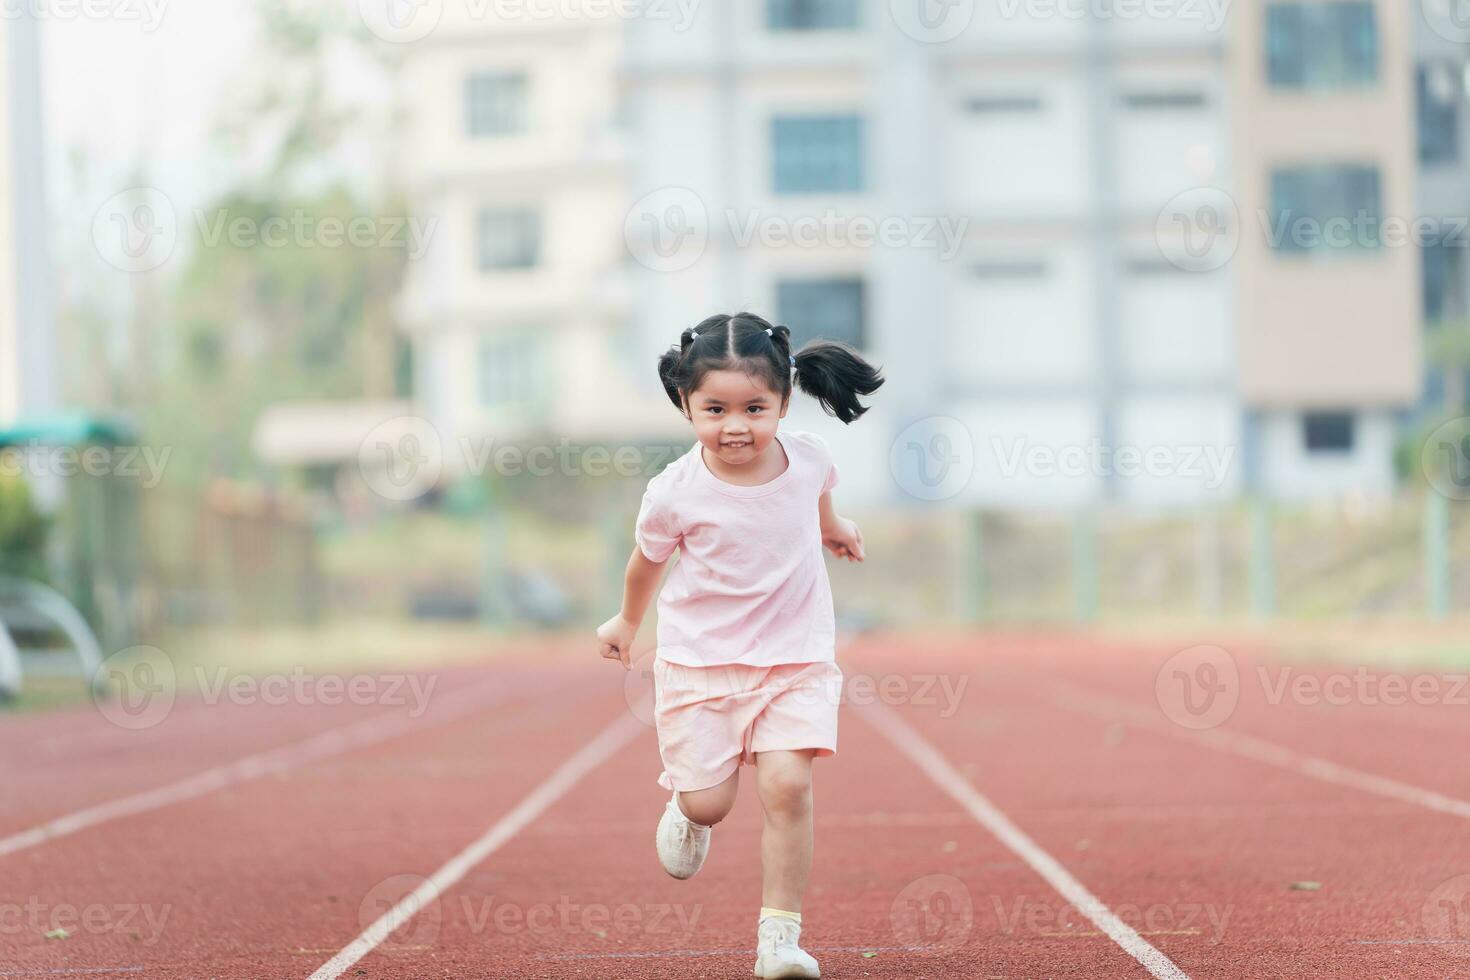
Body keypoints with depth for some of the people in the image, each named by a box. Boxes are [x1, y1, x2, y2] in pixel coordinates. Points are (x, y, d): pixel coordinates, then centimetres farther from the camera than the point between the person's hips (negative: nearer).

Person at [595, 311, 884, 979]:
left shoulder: (807, 457, -11)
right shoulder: (675, 493, -18)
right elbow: (649, 560, 4)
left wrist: (831, 526, 37)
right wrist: (627, 621, 21)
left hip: (795, 658, 1)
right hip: (700, 661, -1)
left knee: (787, 785, -15)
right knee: (708, 802, -1)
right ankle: (688, 813, 38)